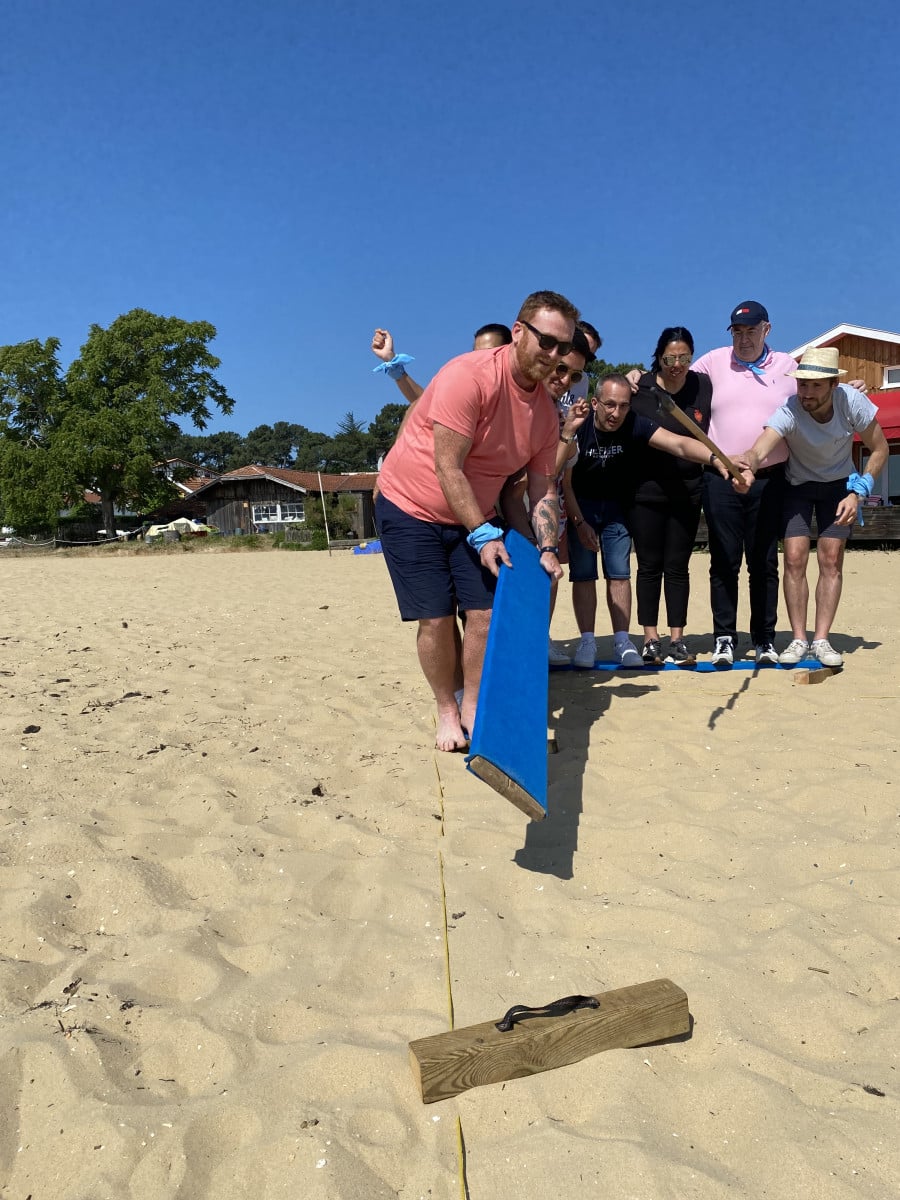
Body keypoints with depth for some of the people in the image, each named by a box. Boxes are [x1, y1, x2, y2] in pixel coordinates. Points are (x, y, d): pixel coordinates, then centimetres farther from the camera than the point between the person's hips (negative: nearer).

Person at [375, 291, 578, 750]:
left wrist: (547, 548, -10)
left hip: (476, 517, 6)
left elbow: (542, 486, 2)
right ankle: (446, 711, 13)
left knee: (485, 614, -3)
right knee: (436, 619, -7)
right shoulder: (469, 376, -25)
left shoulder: (546, 412, -2)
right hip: (411, 508, -6)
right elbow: (447, 468, -26)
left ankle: (472, 707, 15)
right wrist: (483, 535, -25)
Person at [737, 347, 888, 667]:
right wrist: (746, 463, -73)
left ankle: (821, 640, 0)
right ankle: (799, 640, -1)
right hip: (797, 486, -1)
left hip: (839, 485, 1)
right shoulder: (789, 411, -31)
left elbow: (879, 450, -10)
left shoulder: (852, 401, -24)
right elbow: (758, 451, -49)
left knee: (831, 560, -6)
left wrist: (857, 493, -19)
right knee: (794, 559, -11)